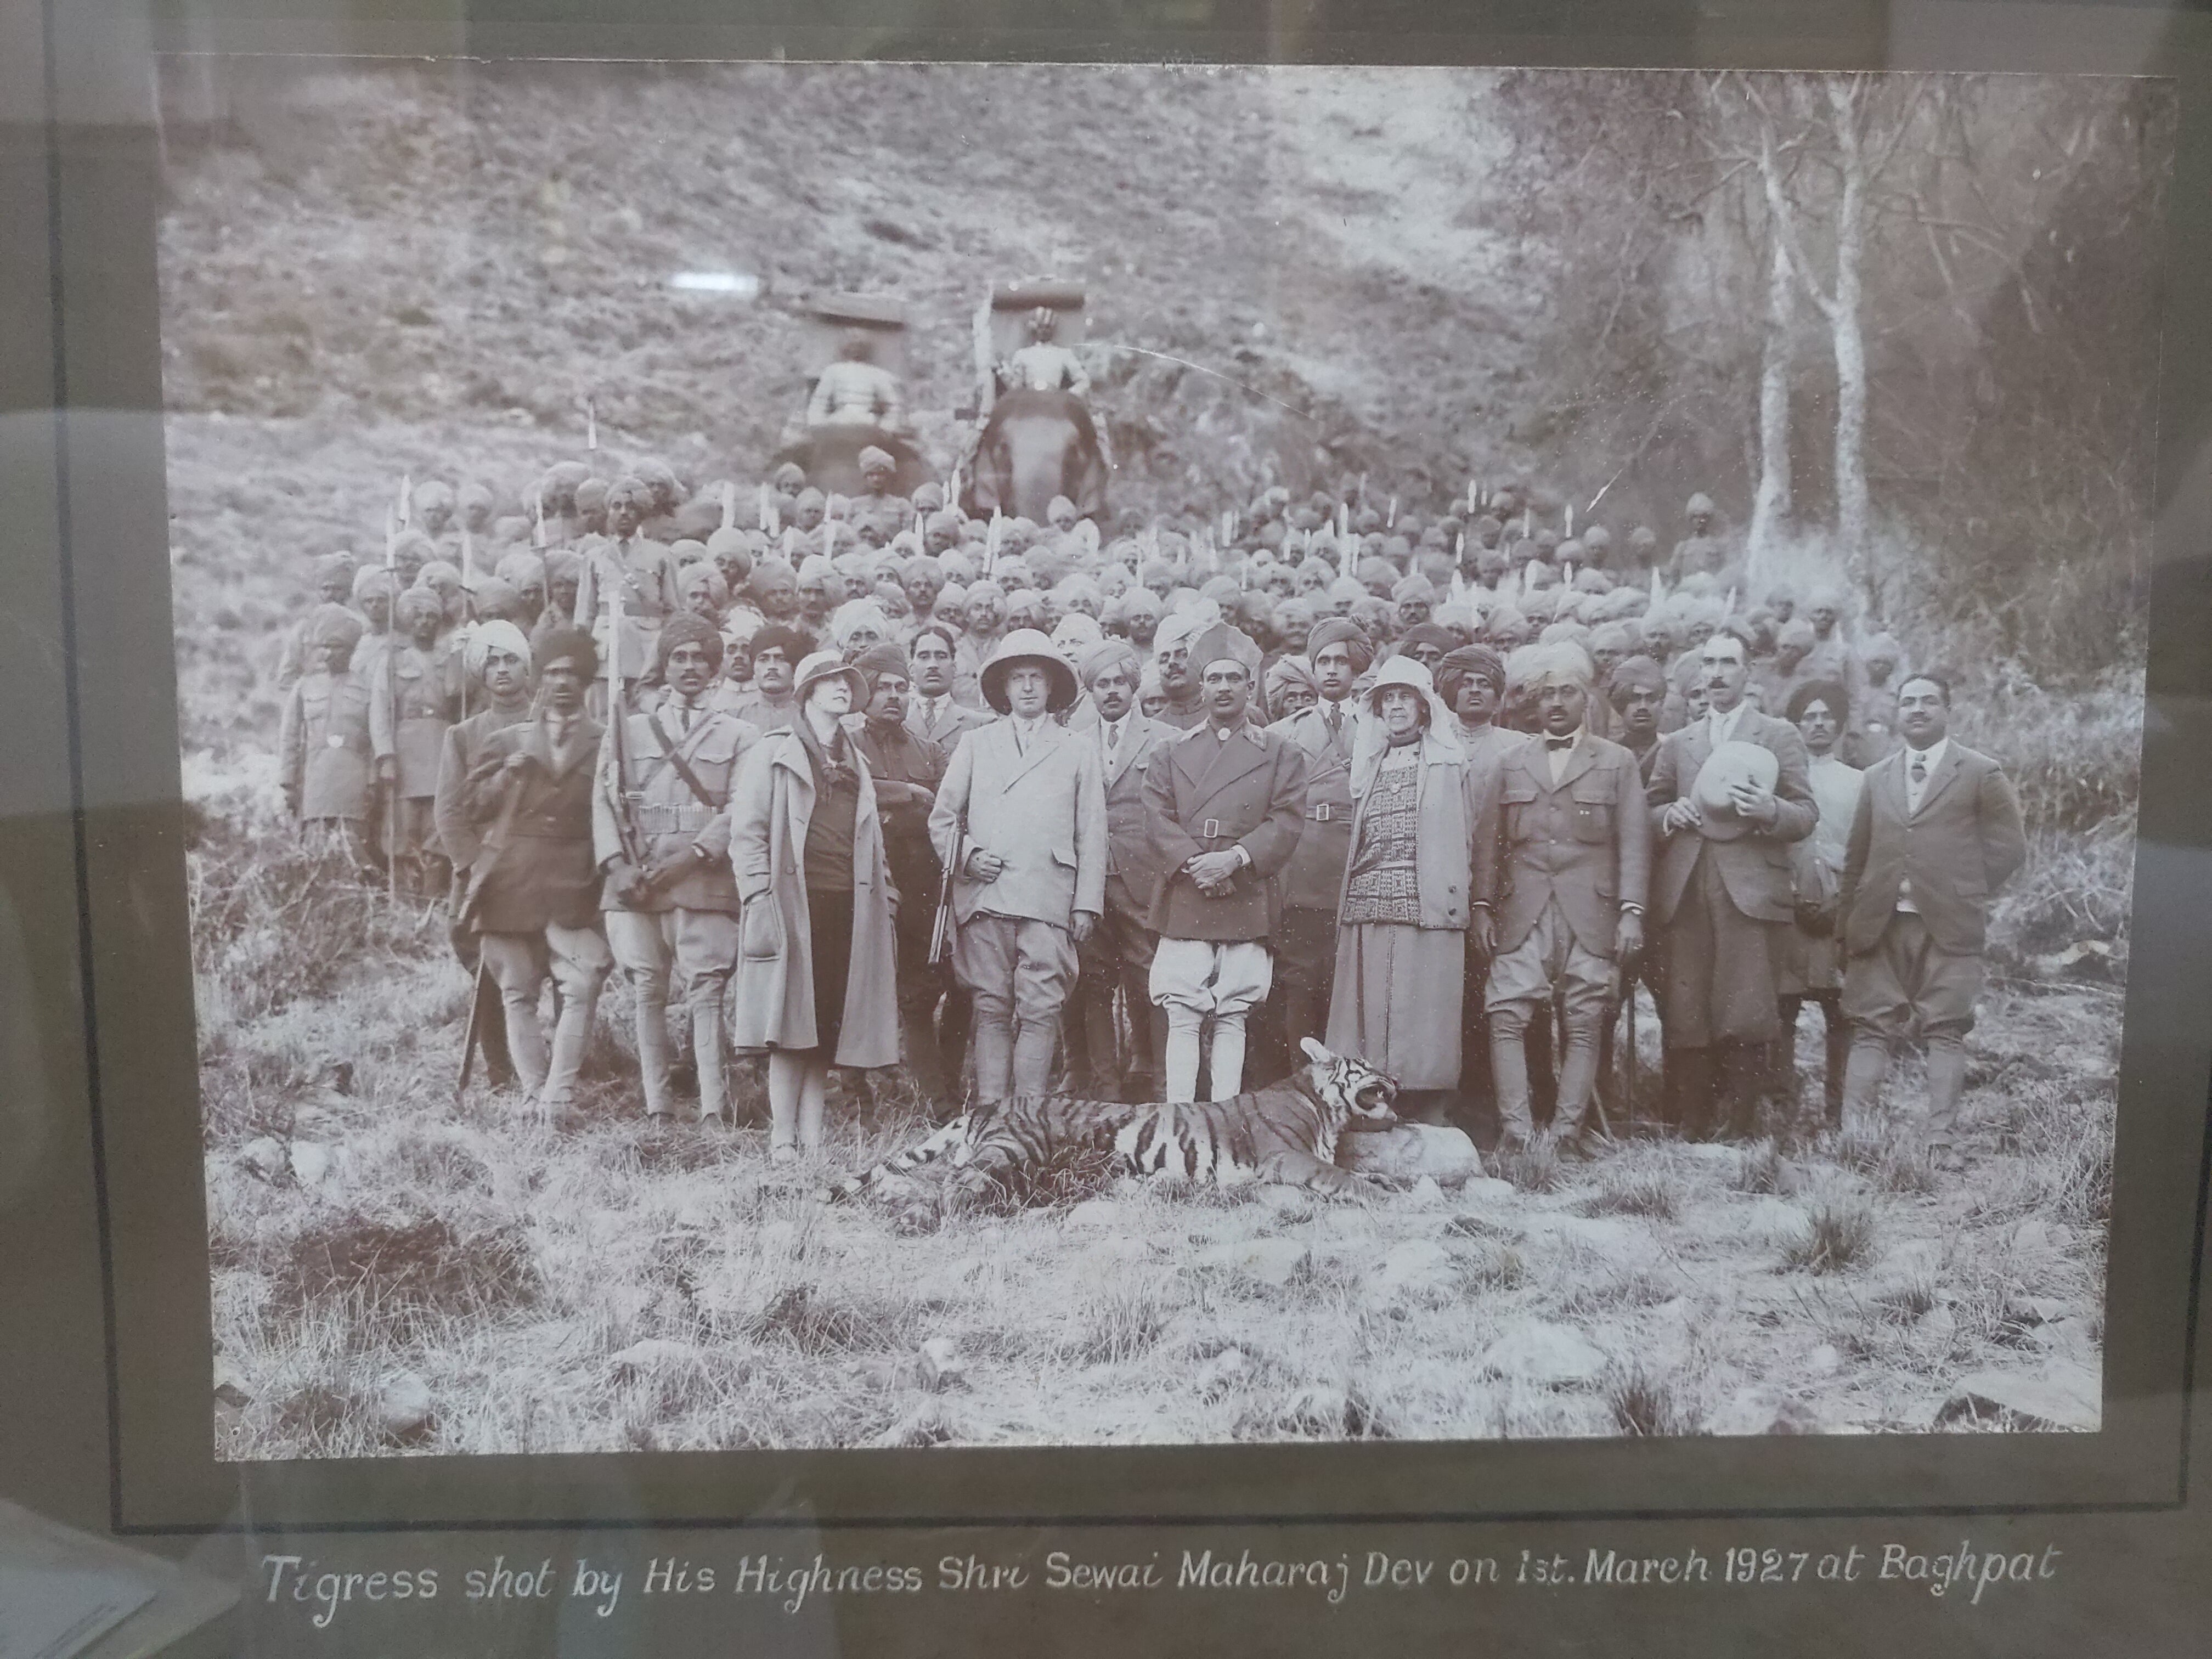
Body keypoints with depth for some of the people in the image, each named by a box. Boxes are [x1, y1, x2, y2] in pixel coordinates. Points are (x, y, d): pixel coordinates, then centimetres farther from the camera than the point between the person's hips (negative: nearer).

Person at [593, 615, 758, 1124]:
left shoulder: (740, 736, 11)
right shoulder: (629, 730, 16)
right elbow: (604, 801, 8)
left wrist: (693, 853, -12)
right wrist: (617, 864, -7)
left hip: (704, 880, -2)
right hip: (634, 884, 2)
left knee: (705, 994, -8)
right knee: (647, 993, 2)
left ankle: (714, 1111, -9)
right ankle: (656, 1109, 7)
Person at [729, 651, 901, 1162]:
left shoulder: (856, 765, 23)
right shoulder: (773, 754, 5)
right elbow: (747, 832, -3)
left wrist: (885, 902, 13)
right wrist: (759, 899, -12)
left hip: (848, 906, 5)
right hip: (794, 901, -5)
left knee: (828, 1025, 3)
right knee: (793, 1024, -7)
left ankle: (812, 1137, 8)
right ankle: (782, 1138, -2)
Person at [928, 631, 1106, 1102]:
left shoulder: (1078, 749, 16)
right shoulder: (975, 744, 20)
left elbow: (1091, 833, 11)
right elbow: (941, 818, 18)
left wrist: (1087, 903, 3)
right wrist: (968, 854, -2)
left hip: (1049, 899, -1)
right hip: (984, 896, 1)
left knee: (1041, 1009, -8)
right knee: (991, 1010, 0)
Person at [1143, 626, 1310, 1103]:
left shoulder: (1281, 753, 12)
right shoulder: (1172, 754, 17)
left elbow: (1287, 821, 2)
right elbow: (1157, 819, 5)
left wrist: (1235, 858, -12)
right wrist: (1193, 863, -11)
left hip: (1248, 902, -1)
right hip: (1183, 903, 1)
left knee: (1233, 1020, -1)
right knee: (1182, 1019, -5)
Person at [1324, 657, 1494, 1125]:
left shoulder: (1454, 762, 10)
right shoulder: (1366, 764, 21)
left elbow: (1482, 837, 7)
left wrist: (1481, 905, 0)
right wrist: (1340, 906, 11)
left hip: (1428, 909, -3)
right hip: (1364, 911, 3)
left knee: (1423, 1027, -6)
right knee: (1365, 1021, -2)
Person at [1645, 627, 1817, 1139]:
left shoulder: (1779, 735, 12)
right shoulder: (1675, 743, 21)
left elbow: (1807, 814, 6)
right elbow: (1650, 813, 22)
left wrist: (1770, 810, -14)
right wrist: (1668, 815, -1)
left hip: (1751, 890, -2)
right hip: (1685, 894, 3)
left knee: (1746, 1020, -8)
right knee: (1684, 1018, -2)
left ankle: (1735, 1127, 0)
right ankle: (1686, 1129, 5)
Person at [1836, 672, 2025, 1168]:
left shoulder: (1981, 773, 6)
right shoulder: (1876, 777, 17)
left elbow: (2009, 848, 5)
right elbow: (1856, 858, 15)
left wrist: (1965, 895, 0)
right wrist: (1850, 925, 10)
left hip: (1948, 927, -3)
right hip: (1880, 926, 3)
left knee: (1945, 1033, -2)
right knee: (1870, 1030, 0)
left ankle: (1940, 1141, 0)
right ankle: (1852, 1136, -1)